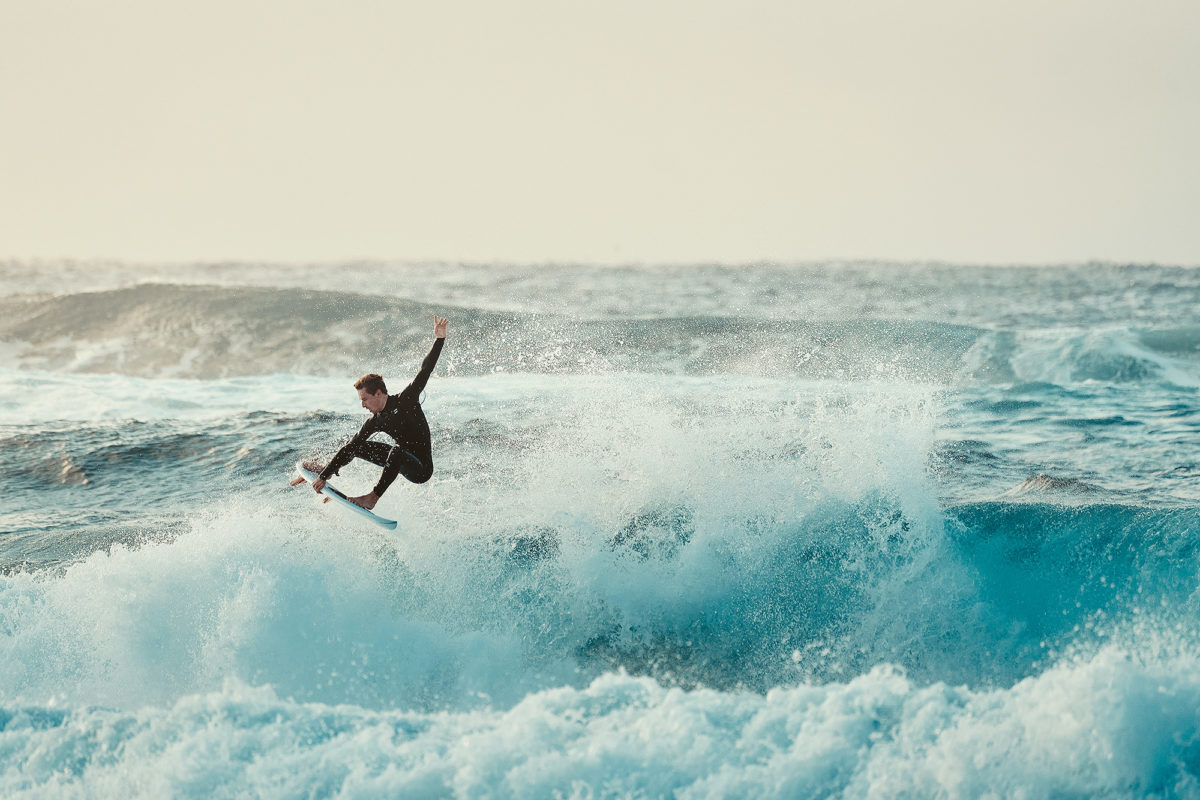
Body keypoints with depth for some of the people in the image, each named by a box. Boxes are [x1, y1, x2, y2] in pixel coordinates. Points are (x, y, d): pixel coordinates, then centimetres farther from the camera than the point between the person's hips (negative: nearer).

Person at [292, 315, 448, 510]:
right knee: (356, 447, 13)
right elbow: (349, 448, 4)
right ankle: (325, 469, 36)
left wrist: (439, 339, -29)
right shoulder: (376, 422, 1)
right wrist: (323, 476, 3)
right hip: (402, 462, 7)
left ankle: (373, 497, -33)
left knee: (397, 449, -38)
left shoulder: (406, 400, -17)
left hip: (422, 470, -7)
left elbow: (425, 371, -20)